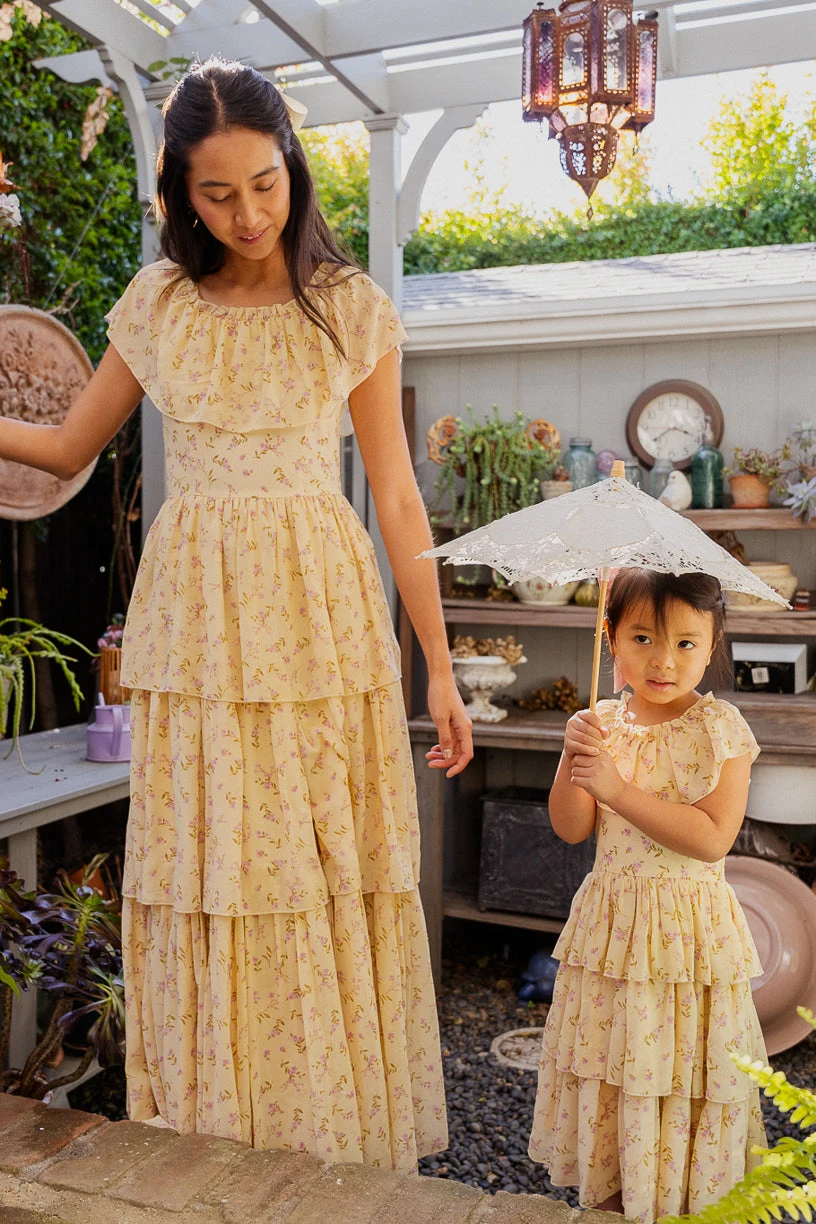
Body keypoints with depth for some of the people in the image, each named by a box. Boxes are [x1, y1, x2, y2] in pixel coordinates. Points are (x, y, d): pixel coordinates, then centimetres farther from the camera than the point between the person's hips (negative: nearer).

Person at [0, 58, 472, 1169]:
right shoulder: (158, 304, 7)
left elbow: (397, 499, 2)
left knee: (330, 883, 3)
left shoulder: (355, 309, 2)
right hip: (197, 618, 2)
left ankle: (341, 1144, 23)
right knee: (206, 880, 6)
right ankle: (216, 1143, 24)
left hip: (320, 616, -1)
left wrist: (440, 667, 0)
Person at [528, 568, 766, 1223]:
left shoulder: (720, 728, -12)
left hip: (688, 924, -4)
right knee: (608, 1050, 14)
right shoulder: (601, 722, 0)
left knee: (680, 1062, 7)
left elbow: (712, 838, -21)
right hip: (611, 918, 4)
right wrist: (575, 760, -17)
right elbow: (571, 828, 0)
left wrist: (618, 787, -26)